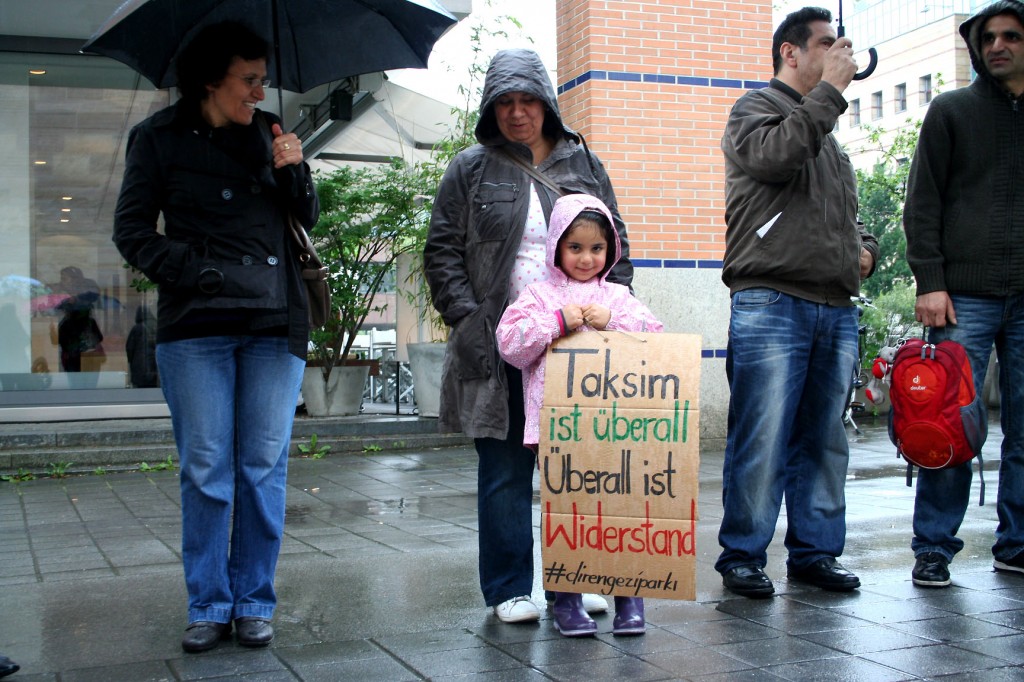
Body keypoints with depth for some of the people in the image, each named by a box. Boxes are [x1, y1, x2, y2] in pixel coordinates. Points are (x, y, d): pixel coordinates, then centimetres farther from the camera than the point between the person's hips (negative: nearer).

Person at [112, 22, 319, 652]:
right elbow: (133, 229, 5)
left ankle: (255, 604, 13)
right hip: (195, 322, -2)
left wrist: (294, 171, -4)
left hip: (275, 321, 2)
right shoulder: (160, 138, 6)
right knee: (206, 469, 1)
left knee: (264, 467, 3)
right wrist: (187, 271, -8)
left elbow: (308, 220, 14)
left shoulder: (270, 133, 13)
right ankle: (209, 606, 12)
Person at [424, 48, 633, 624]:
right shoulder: (471, 170, 8)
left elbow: (617, 247, 15)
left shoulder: (586, 166, 15)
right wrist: (466, 320, -8)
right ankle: (509, 590, 12)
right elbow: (443, 253, 4)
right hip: (502, 345, -2)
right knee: (506, 472, 2)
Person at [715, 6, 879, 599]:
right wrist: (830, 89, -9)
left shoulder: (829, 133, 27)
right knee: (761, 440, -7)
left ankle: (816, 551, 19)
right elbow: (775, 155, -19)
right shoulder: (756, 108, 5)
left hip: (837, 310, 7)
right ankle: (743, 556, 4)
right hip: (771, 302, -7)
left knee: (825, 439, 9)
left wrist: (864, 247, 13)